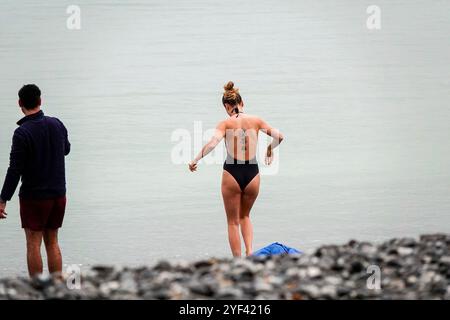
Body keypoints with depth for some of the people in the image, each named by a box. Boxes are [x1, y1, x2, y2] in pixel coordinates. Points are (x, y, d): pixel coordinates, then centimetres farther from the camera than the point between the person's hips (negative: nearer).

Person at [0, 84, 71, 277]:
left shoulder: (22, 133, -16)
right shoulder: (56, 124, 1)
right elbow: (66, 149, 20)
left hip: (34, 197, -5)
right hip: (58, 194, 5)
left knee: (33, 244, 2)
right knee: (52, 242, 13)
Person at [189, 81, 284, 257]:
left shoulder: (225, 123, -5)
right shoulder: (255, 121, 2)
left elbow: (213, 143, -20)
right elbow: (279, 136, 3)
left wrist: (196, 160, -13)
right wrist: (269, 149, 22)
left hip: (232, 173, -2)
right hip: (252, 173, 3)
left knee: (233, 222, 13)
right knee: (245, 216, 26)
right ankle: (250, 251, 4)